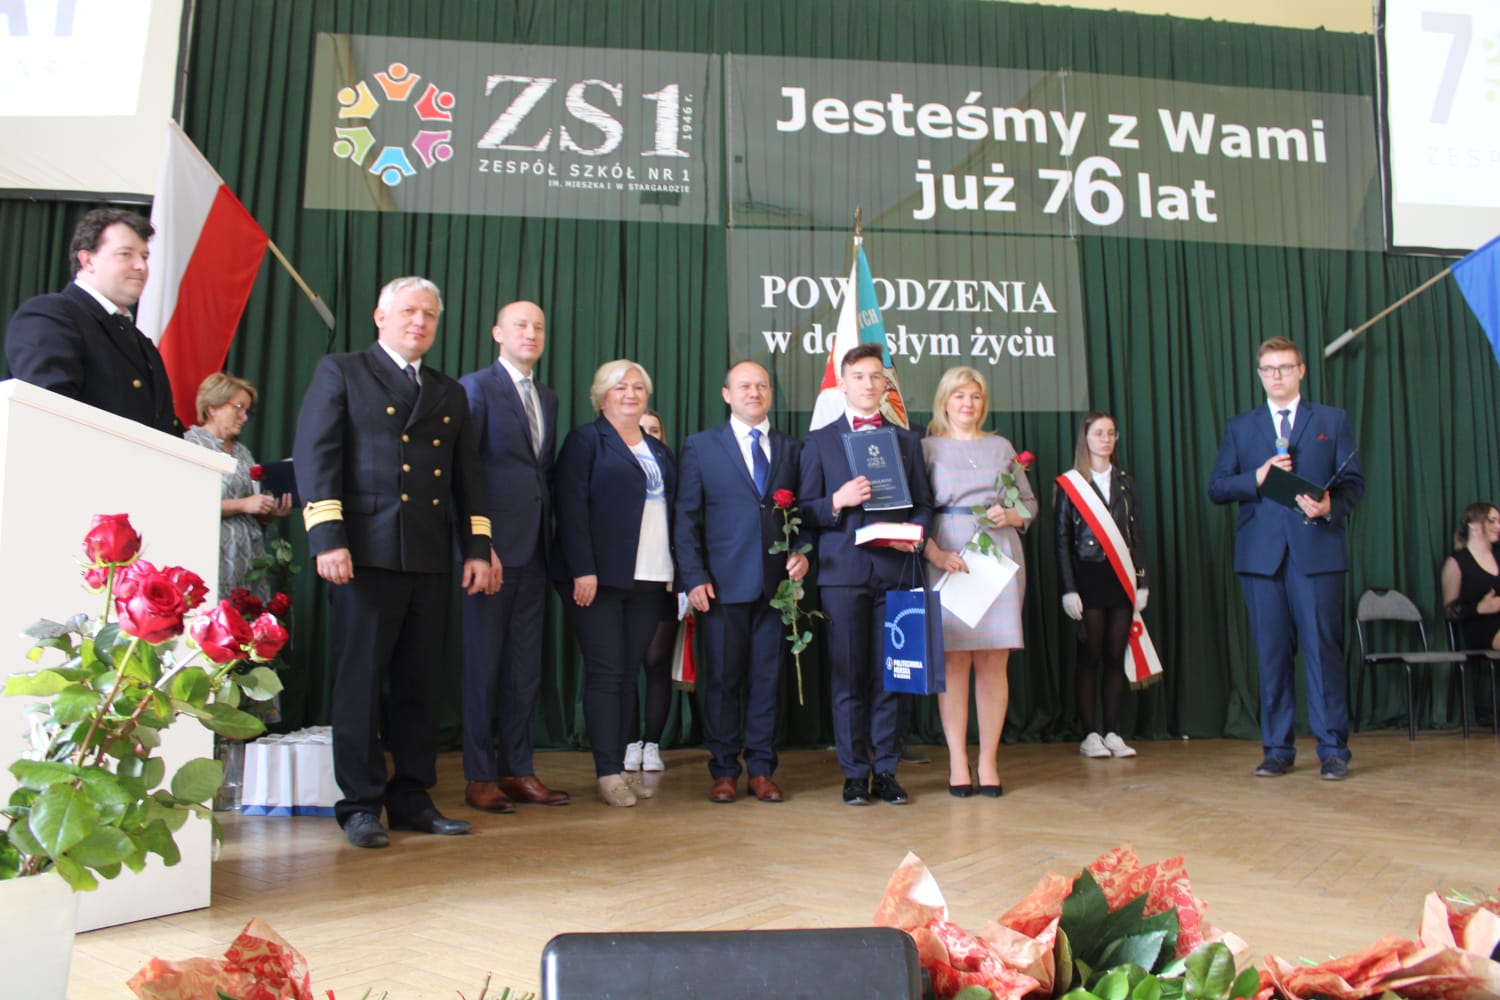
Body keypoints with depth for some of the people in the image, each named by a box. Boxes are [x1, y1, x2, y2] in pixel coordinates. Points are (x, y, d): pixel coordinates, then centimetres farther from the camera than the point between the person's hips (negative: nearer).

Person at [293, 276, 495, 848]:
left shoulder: (450, 393, 21)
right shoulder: (340, 373, 7)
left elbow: (468, 475, 18)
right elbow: (315, 456, -3)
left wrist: (478, 549, 9)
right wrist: (327, 537, -13)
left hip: (430, 558, 5)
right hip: (366, 553, -5)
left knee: (421, 682, 7)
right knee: (360, 678, -1)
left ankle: (412, 798, 17)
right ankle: (360, 804, 8)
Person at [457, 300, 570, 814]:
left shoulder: (548, 398, 18)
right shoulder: (476, 387, -2)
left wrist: (549, 536, 8)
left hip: (534, 546, 7)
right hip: (494, 544, -6)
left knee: (526, 664, 9)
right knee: (483, 661, 1)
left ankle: (518, 770, 18)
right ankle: (479, 776, 10)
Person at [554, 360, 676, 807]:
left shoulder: (658, 450, 19)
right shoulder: (585, 440, 2)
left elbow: (670, 510, 16)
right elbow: (571, 507, -8)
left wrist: (676, 573, 7)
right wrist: (583, 570, -17)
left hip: (649, 580, 5)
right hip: (600, 577, -5)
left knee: (628, 673, 8)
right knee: (605, 672, -3)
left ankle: (620, 765, 14)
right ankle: (608, 773, 2)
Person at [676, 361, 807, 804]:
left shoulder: (792, 448, 13)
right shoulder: (700, 447, 7)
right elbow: (687, 518, 2)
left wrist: (802, 552, -6)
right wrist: (694, 577, -7)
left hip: (776, 581, 2)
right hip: (724, 583, -2)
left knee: (768, 678, 6)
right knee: (722, 679, 3)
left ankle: (761, 770, 16)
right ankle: (723, 771, 14)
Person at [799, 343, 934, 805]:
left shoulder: (907, 440, 16)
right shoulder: (820, 440, 10)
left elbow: (923, 504, 14)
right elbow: (805, 510, 5)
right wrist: (837, 502, -14)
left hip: (894, 569, 2)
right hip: (842, 571, -1)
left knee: (889, 676, 3)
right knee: (848, 677, 1)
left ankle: (886, 771, 12)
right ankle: (855, 774, 10)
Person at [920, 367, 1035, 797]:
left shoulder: (1001, 447, 17)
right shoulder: (927, 448, 7)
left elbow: (1029, 503, 17)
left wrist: (1009, 515, -4)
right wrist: (936, 554, -14)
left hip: (999, 559, 3)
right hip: (948, 559, -2)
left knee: (993, 662, 1)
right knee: (954, 661, -3)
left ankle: (989, 761, 7)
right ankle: (957, 762, 4)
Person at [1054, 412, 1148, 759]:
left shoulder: (1125, 483, 13)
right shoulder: (1070, 484, 1)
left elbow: (1136, 535, 11)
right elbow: (1062, 541, -2)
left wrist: (1141, 582, 3)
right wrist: (1068, 589, -9)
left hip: (1121, 576, 3)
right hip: (1088, 576, -3)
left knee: (1116, 657, 3)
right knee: (1090, 656, -1)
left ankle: (1112, 733, 8)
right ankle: (1090, 734, 4)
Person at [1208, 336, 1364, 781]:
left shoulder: (1333, 420, 12)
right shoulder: (1240, 427, 15)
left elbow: (1354, 481, 6)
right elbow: (1216, 488, 7)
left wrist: (1331, 505, -14)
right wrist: (1257, 477, -10)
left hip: (1317, 549, -1)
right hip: (1261, 554, 2)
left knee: (1323, 648, -3)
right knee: (1272, 655, 4)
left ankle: (1333, 749, 5)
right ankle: (1277, 749, 12)